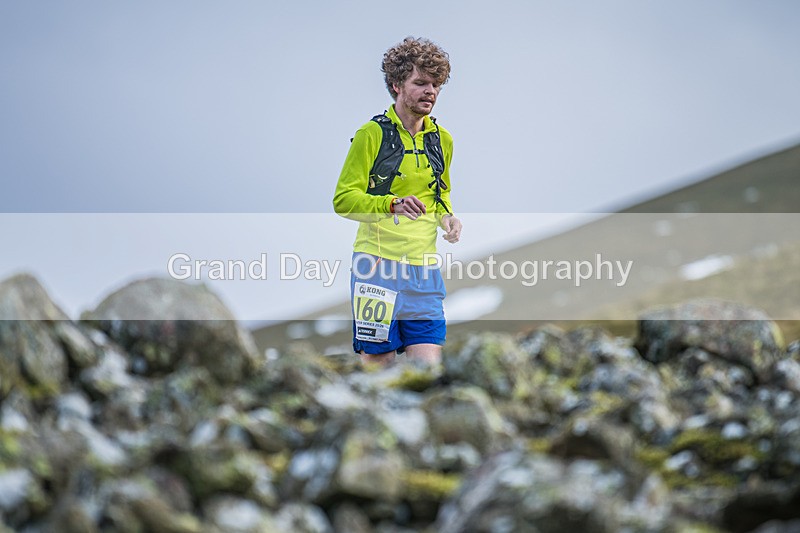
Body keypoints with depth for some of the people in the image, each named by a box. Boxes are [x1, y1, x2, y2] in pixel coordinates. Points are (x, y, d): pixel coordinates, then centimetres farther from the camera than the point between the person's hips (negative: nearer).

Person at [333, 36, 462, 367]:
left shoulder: (442, 139, 13)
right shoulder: (372, 133, -5)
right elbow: (343, 200, -8)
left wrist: (446, 217, 7)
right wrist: (392, 204, -24)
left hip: (424, 269, 5)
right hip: (378, 265, -5)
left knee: (429, 367, -4)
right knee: (377, 360, -2)